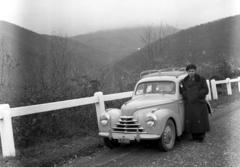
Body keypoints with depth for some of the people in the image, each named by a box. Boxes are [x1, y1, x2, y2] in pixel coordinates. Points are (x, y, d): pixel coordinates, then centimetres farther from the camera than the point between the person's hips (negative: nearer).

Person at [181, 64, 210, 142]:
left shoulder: (201, 79, 1)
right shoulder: (185, 81, 10)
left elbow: (205, 90, -5)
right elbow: (183, 91, 7)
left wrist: (196, 95, -15)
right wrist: (186, 97, -12)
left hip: (199, 103, -3)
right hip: (189, 104, 3)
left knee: (200, 120, -1)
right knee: (191, 120, 2)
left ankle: (201, 137, 10)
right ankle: (194, 136, 14)